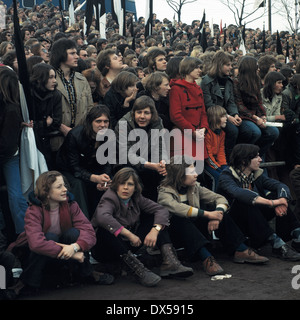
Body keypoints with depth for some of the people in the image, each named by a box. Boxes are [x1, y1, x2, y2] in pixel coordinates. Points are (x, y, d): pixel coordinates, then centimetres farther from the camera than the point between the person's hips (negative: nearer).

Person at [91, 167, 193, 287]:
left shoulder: (136, 199, 0)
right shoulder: (110, 199, -19)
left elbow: (162, 210, -5)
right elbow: (102, 217, -41)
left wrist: (155, 230, -23)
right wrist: (130, 235, -39)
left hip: (128, 247, 6)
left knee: (154, 217, -1)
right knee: (105, 229, -38)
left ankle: (169, 262, -21)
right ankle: (138, 270, -42)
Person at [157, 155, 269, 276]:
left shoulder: (195, 187, 6)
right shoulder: (165, 192, -12)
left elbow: (220, 198, 1)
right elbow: (176, 207, -33)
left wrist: (217, 214, -21)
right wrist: (207, 214, -36)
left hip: (196, 230, 6)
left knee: (215, 209, -12)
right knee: (180, 218, -34)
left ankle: (241, 251, -17)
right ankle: (206, 258, -45)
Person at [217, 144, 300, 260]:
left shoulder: (256, 174, 5)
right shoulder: (226, 177, -14)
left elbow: (281, 185, -6)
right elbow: (237, 193, -36)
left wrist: (281, 201, -29)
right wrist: (271, 202, -43)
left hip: (254, 219, 6)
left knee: (277, 195, -10)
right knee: (245, 202, -34)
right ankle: (276, 243, -38)